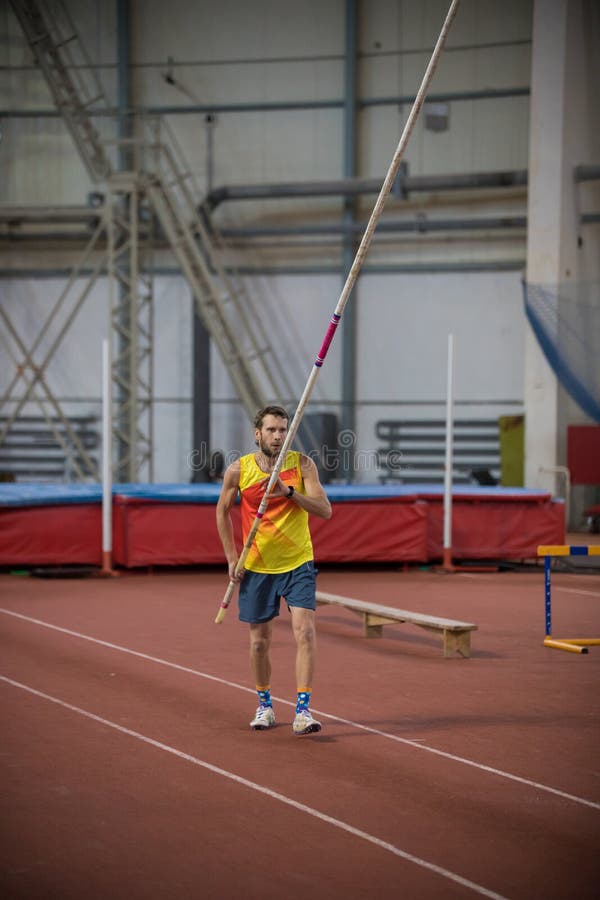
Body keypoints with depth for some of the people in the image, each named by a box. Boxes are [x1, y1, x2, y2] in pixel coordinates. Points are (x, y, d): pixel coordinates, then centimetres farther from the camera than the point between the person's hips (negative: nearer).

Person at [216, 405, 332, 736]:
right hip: (256, 568, 1)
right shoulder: (239, 470, -5)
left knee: (304, 630, -17)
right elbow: (222, 512, 10)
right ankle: (264, 705, 29)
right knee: (259, 642, 8)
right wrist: (232, 557, 3)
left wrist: (289, 491, -27)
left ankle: (303, 711, -17)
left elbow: (325, 510, -14)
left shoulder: (302, 464, -7)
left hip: (298, 564, -1)